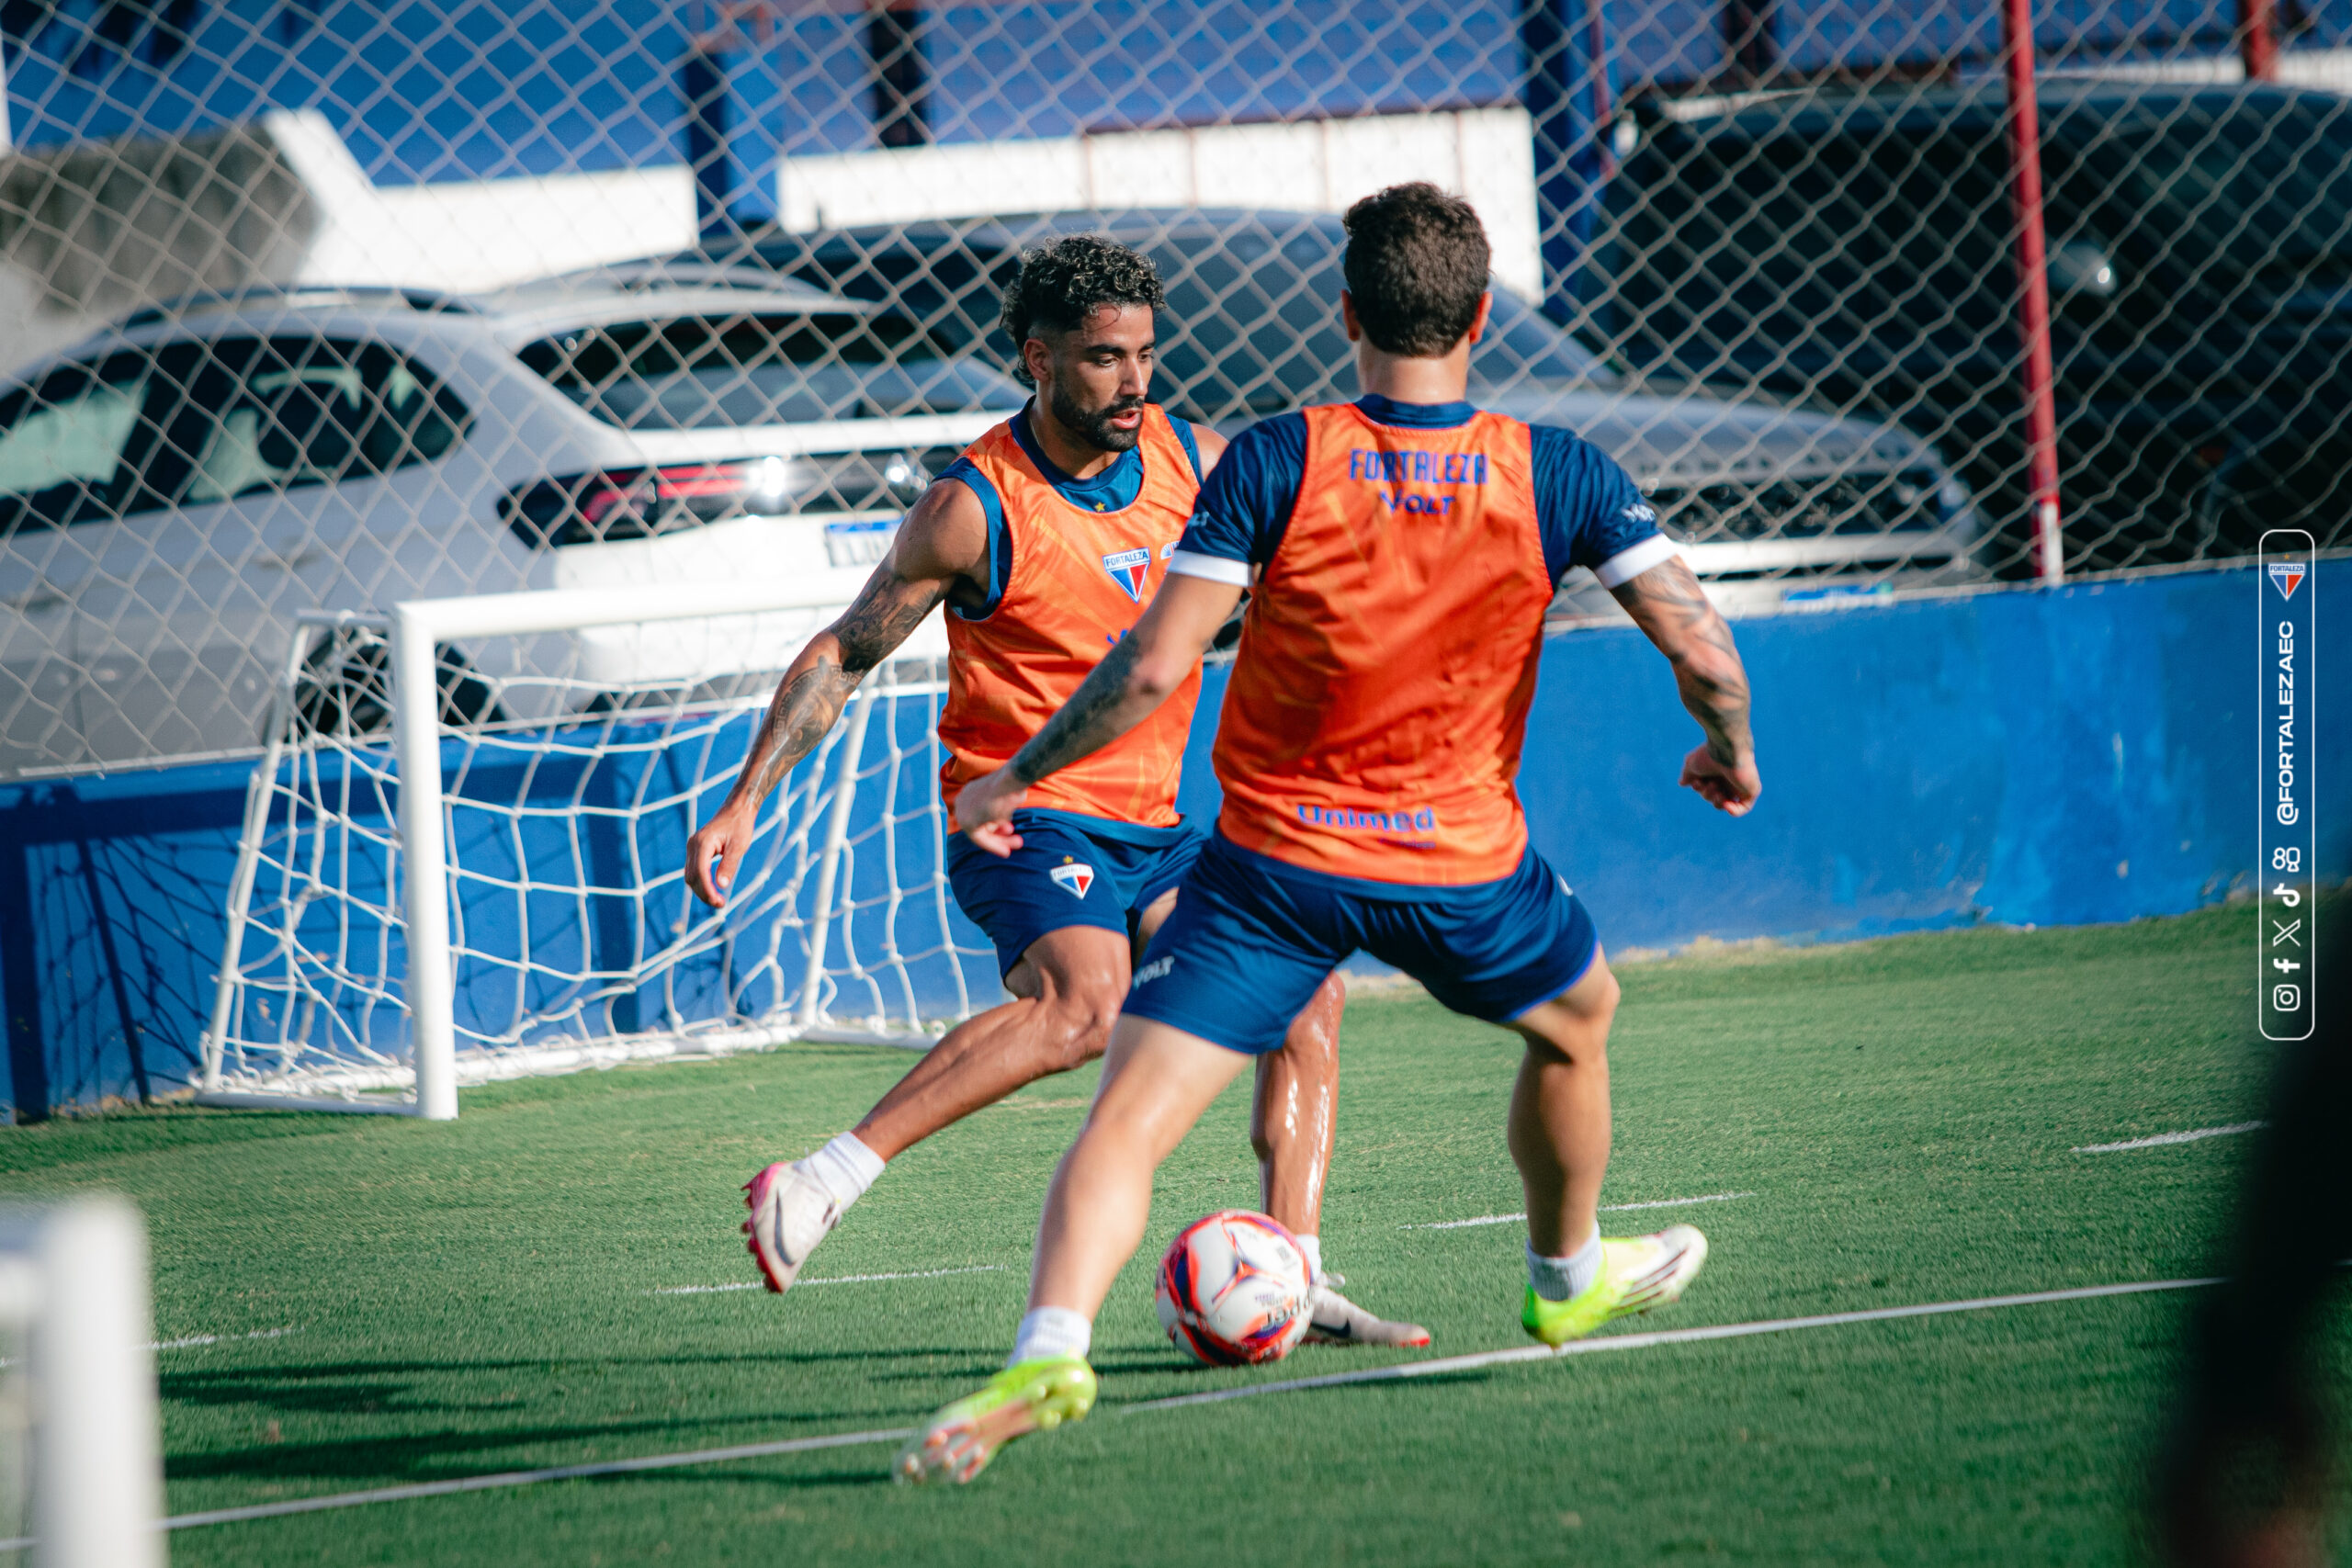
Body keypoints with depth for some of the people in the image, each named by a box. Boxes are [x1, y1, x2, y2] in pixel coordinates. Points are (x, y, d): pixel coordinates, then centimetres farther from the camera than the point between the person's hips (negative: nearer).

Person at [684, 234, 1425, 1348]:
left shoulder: (1192, 460, 2)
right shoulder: (977, 509, -13)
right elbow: (842, 656, -4)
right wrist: (744, 803, -8)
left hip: (1150, 828, 7)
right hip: (1023, 821, -7)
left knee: (1305, 996, -3)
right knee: (1082, 1001, -33)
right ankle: (823, 1183, -36)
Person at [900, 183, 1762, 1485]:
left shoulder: (1277, 463, -13)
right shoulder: (1555, 476, -8)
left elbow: (1153, 667, -16)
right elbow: (1706, 654, -9)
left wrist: (1013, 779, -2)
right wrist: (1730, 751, 13)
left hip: (1274, 858, -2)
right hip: (1461, 867, 2)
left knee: (1126, 1123, -7)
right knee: (1578, 1016, 33)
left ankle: (1050, 1348, -31)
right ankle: (1568, 1280, 51)